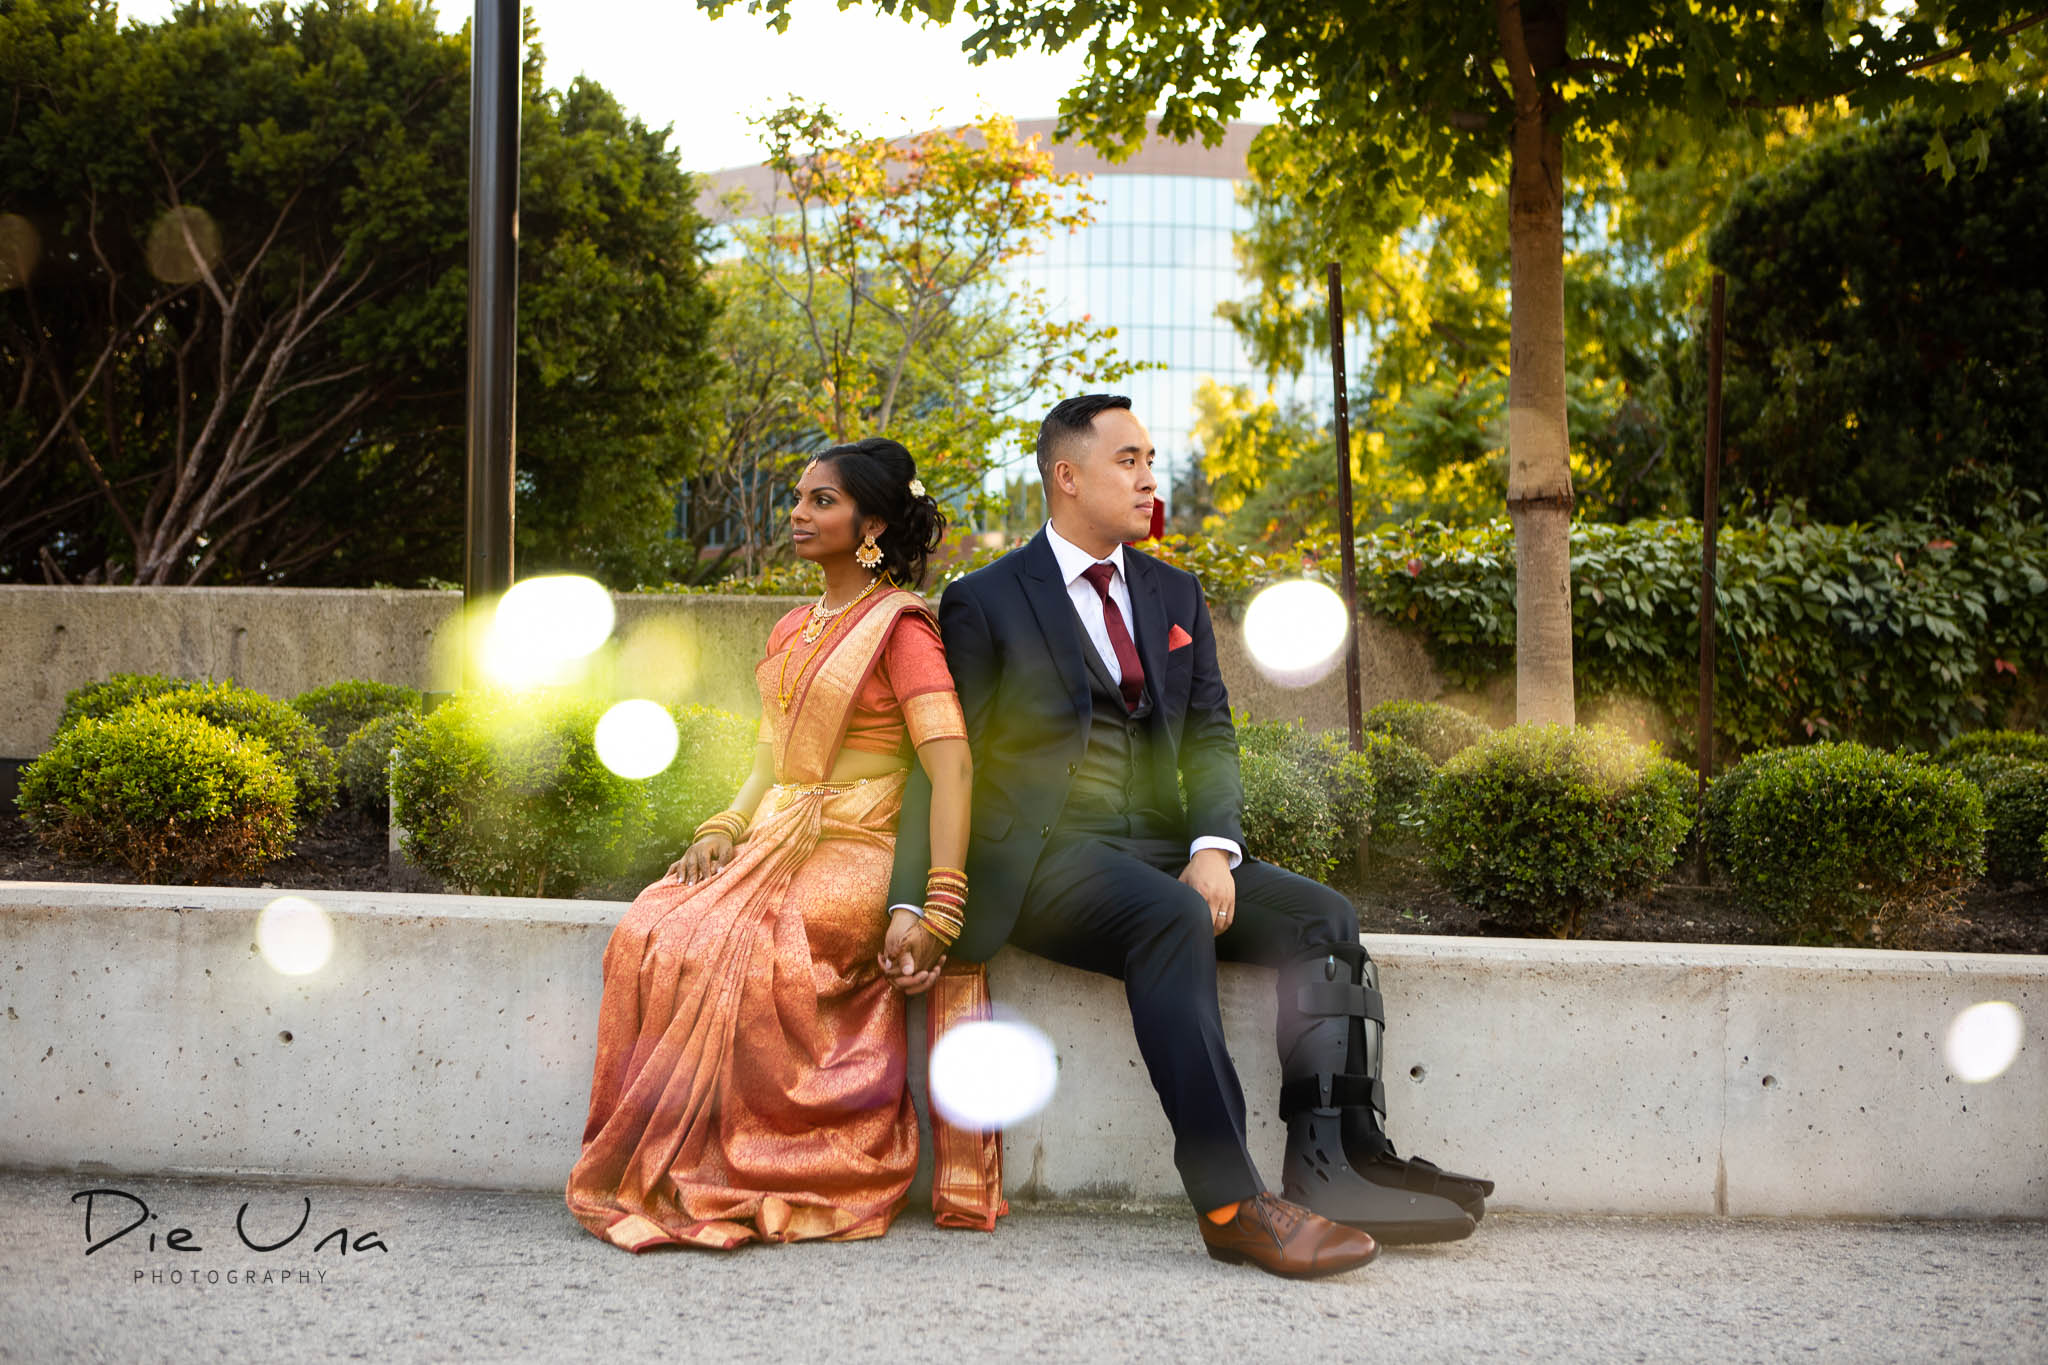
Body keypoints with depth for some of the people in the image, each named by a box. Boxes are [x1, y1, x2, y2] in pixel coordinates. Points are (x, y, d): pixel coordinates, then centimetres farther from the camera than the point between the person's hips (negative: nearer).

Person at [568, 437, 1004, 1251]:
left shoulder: (898, 627, -5)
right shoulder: (791, 632, 20)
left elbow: (952, 765, -16)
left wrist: (933, 910, -24)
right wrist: (721, 831, -2)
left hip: (856, 854, -7)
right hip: (774, 844, 7)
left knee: (735, 949, -32)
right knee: (649, 935, -21)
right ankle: (661, 1166, -15)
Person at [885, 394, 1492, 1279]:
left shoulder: (1175, 595, 20)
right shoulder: (986, 602, 4)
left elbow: (1209, 735, 14)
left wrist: (1213, 848, -7)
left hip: (1159, 850, 6)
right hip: (1049, 857, -6)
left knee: (1322, 917, -17)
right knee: (1172, 919, -35)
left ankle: (1335, 1167, -23)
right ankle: (1230, 1201, -38)